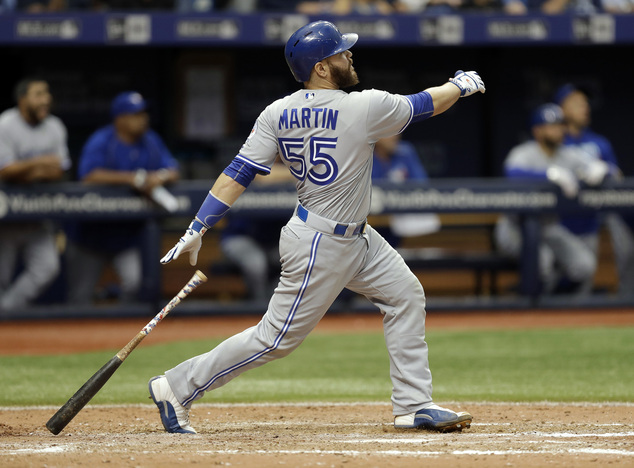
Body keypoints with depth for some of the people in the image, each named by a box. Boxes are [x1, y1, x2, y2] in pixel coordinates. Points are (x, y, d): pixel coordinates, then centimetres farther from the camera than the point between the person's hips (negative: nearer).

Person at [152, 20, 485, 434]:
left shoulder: (277, 114, -3)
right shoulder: (365, 108, -21)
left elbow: (238, 174, -8)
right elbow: (425, 105, -6)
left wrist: (198, 229, -7)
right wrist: (461, 86, 14)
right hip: (320, 246, -9)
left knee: (405, 294, 13)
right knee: (278, 338, -2)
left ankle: (414, 405, 16)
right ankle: (178, 388, 4)